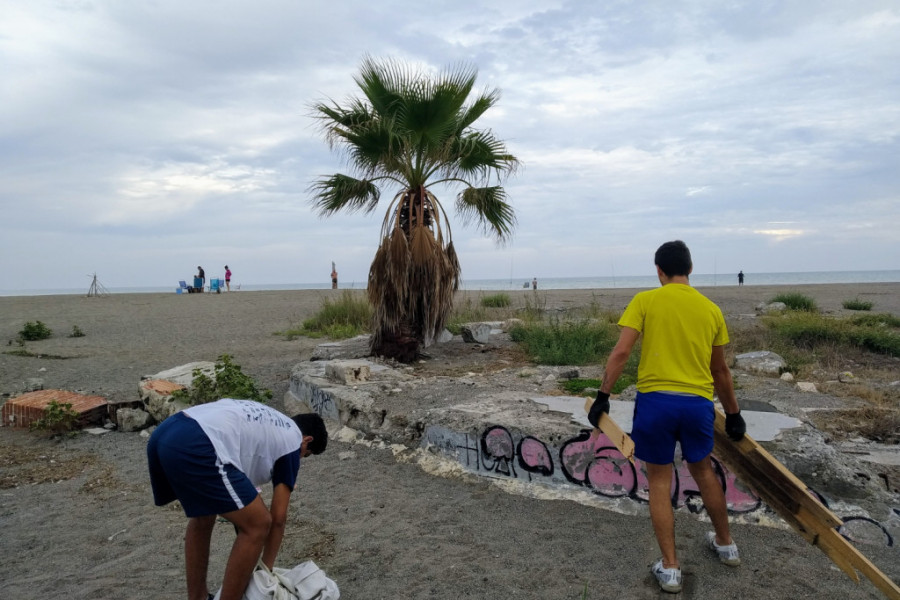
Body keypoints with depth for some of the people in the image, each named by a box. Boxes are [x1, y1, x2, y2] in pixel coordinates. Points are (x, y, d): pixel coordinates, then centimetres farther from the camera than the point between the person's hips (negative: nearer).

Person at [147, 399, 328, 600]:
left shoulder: (264, 421, 36)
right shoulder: (293, 441, 15)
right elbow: (278, 518, 18)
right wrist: (267, 568, 31)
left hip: (163, 434, 10)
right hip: (194, 447, -9)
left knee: (203, 516, 32)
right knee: (258, 525, 5)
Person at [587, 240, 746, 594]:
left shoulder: (645, 301, -1)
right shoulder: (711, 309, 10)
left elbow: (621, 352, -10)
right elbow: (720, 371, 16)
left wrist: (602, 396, -4)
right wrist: (733, 414, 27)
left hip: (655, 400, -3)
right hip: (698, 403, 3)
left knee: (659, 481, 11)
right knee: (703, 471, 26)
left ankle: (669, 568, 16)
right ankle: (725, 545, 44)